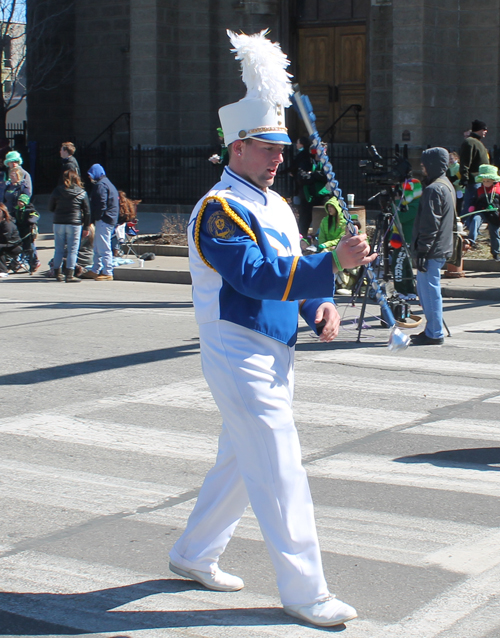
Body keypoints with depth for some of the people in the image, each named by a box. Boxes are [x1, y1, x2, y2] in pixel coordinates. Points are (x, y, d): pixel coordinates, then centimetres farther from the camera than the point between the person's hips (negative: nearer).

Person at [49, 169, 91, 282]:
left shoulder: (58, 191, 1)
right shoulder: (82, 193, -1)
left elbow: (51, 208, 8)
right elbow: (87, 211, 1)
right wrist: (86, 227, 7)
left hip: (58, 223, 2)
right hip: (75, 224, -2)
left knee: (58, 249, 11)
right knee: (72, 250, 1)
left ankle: (57, 273, 17)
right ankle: (69, 275, -3)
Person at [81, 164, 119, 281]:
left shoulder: (100, 185, -11)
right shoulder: (108, 184, 22)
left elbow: (101, 205, -19)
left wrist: (94, 219, -15)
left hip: (103, 221, -11)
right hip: (110, 220, 11)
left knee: (104, 248, -10)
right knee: (97, 248, 18)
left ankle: (108, 273, -10)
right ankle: (95, 270, 25)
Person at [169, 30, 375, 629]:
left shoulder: (275, 205, 13)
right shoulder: (219, 209, -17)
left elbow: (291, 269, 16)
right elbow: (258, 276, -29)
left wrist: (320, 305, -5)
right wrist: (333, 262, -37)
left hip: (274, 355, 9)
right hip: (240, 359, -9)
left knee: (240, 462, 19)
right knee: (280, 472, -7)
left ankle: (194, 555, 35)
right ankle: (305, 592, 0)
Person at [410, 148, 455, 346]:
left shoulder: (433, 189, -17)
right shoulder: (447, 185, 15)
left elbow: (429, 224, -20)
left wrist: (422, 250, -18)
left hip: (432, 250, -10)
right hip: (442, 248, 10)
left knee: (429, 290, -5)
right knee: (425, 290, 17)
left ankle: (434, 334, -1)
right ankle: (432, 330, 22)